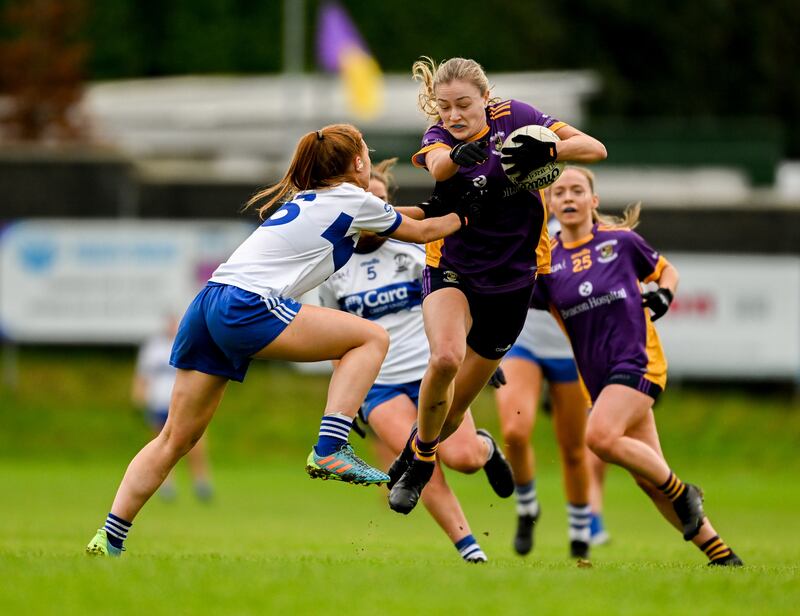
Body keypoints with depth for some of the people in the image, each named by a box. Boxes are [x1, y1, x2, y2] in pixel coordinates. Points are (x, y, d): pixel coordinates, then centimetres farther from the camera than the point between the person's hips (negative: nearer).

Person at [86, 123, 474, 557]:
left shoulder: (301, 199, 29)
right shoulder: (352, 200, 7)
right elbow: (423, 231, 20)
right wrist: (465, 214, 37)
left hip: (207, 307, 8)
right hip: (247, 309, -8)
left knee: (176, 438, 10)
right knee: (371, 337, 1)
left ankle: (109, 538, 3)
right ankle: (329, 451, -10)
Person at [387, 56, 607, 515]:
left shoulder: (513, 118, -9)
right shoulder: (438, 138, -9)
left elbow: (595, 150, -13)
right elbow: (438, 164, -35)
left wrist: (543, 152, -33)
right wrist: (458, 155, -59)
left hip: (512, 281, 1)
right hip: (452, 271, -1)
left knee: (454, 406, 7)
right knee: (445, 358, -31)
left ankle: (417, 461, 36)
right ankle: (423, 452, -6)